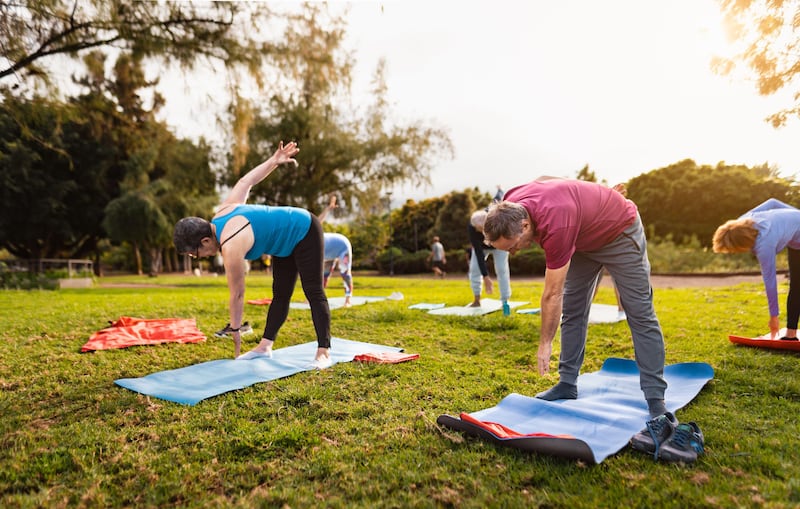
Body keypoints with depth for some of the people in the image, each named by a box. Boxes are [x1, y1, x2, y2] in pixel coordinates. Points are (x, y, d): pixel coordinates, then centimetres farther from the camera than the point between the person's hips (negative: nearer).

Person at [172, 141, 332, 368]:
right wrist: (275, 161, 10)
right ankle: (265, 346, 10)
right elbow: (245, 182, 3)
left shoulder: (230, 247, -30)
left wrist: (235, 330, -8)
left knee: (313, 292, -11)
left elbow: (236, 295, -20)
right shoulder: (221, 215, -6)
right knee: (280, 294, 7)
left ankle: (323, 352, -9)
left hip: (305, 231, -10)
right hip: (288, 239, 10)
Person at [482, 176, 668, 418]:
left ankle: (655, 397, -3)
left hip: (620, 231, -7)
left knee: (640, 313, -7)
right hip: (585, 237, 8)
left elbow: (552, 294, -33)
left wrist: (545, 344, -21)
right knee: (572, 310, 4)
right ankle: (568, 384, 10)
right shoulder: (510, 208, -21)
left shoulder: (555, 225, -43)